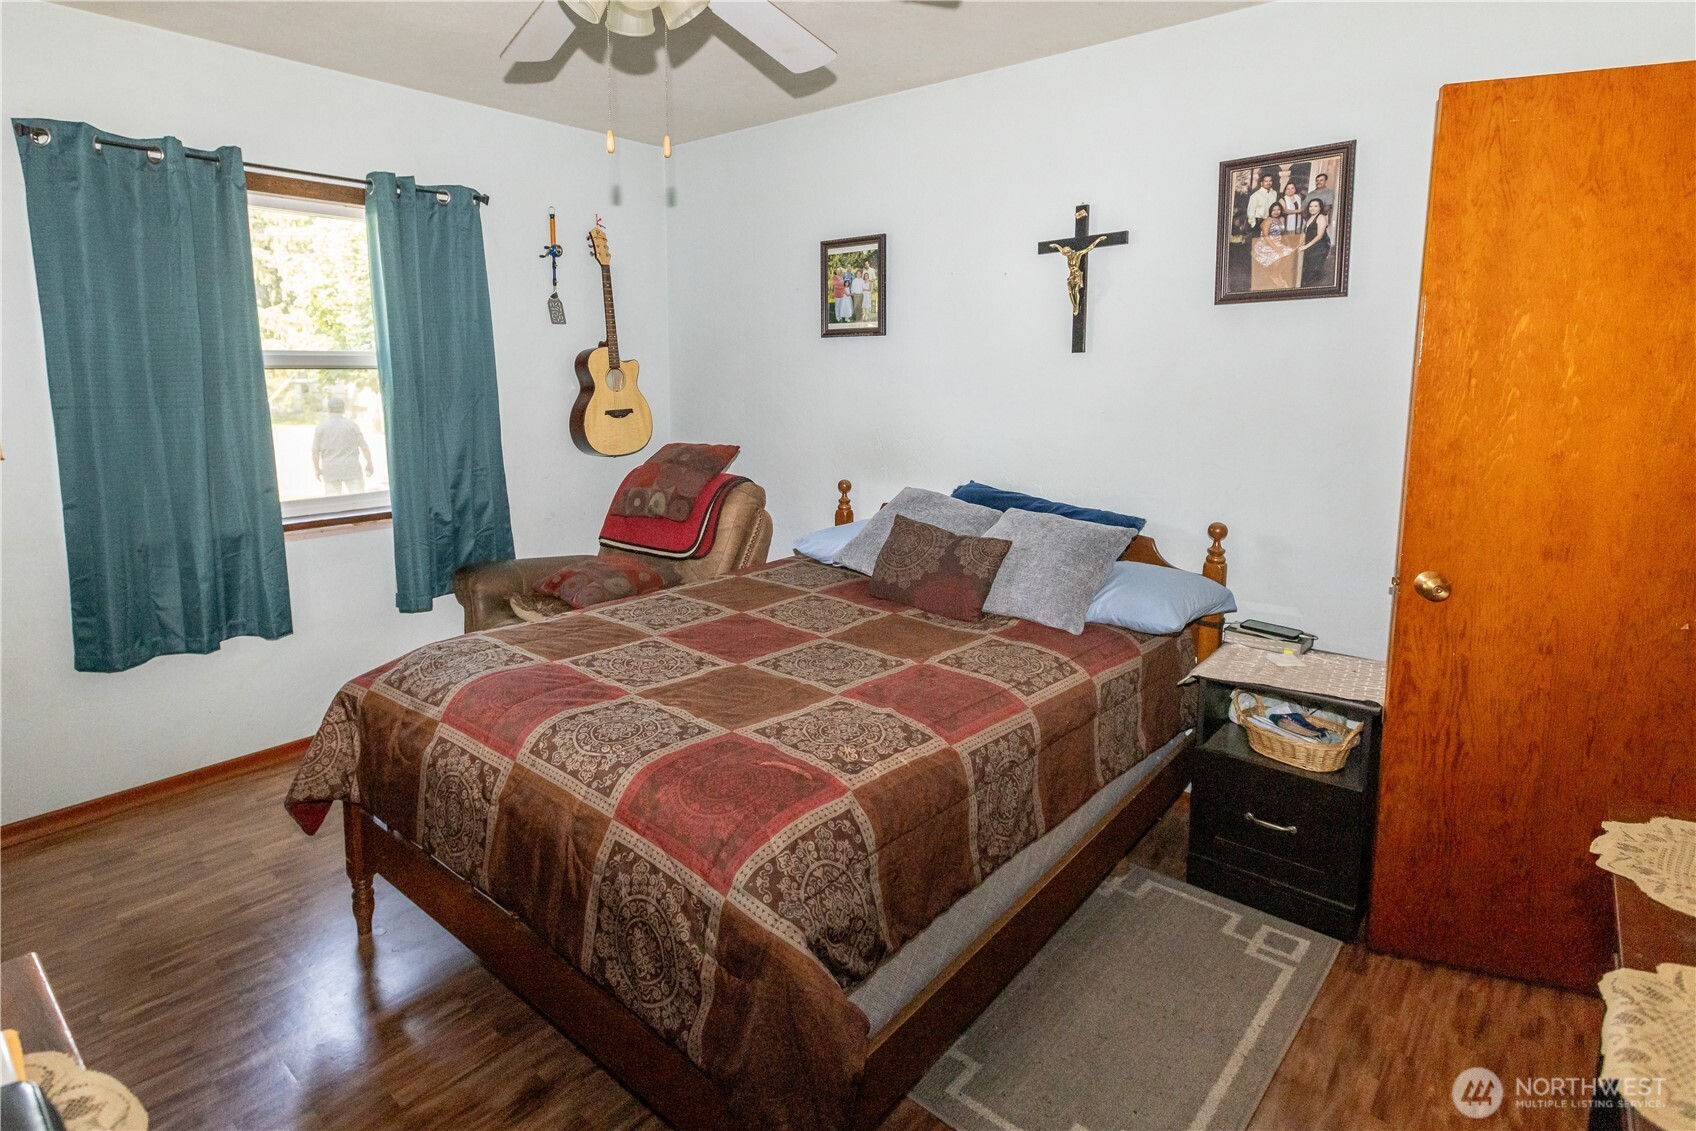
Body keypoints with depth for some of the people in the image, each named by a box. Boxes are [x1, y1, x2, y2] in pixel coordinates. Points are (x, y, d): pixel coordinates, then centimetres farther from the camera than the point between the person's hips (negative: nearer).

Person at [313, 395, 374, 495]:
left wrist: (317, 469, 11)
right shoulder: (351, 425, -4)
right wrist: (369, 464, 10)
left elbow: (315, 451, -1)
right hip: (351, 468, -1)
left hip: (330, 470, 1)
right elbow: (364, 447, -3)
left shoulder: (321, 427, -1)